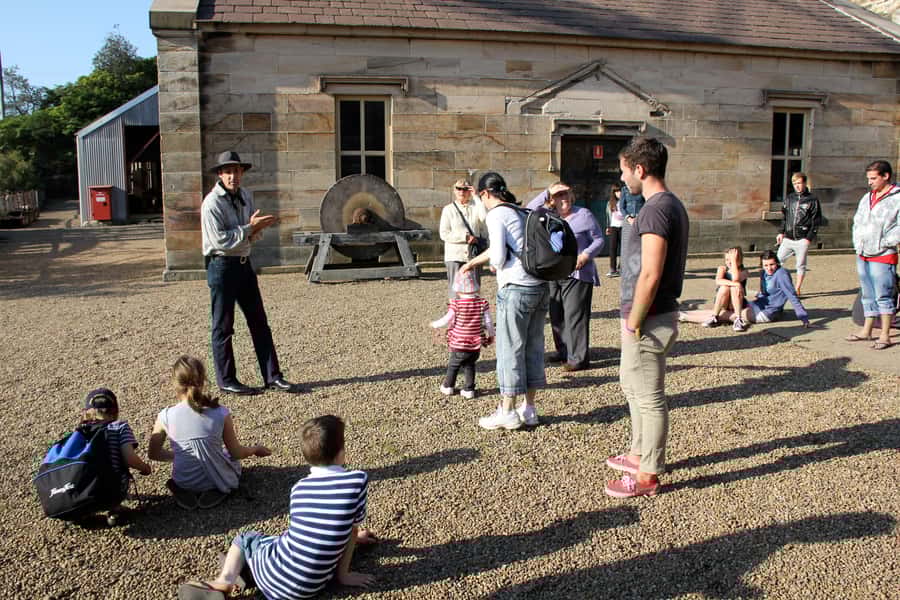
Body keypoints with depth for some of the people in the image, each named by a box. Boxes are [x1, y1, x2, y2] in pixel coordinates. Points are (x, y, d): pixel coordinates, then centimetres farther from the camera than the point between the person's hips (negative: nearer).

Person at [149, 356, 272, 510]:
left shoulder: (165, 416, -14)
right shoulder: (221, 413, -16)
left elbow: (153, 454, 1)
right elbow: (236, 453, -5)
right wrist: (255, 449, 17)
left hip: (184, 483, 2)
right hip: (218, 480, -1)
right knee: (234, 461, 33)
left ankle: (185, 492, 7)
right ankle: (217, 490, 3)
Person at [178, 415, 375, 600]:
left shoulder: (299, 488, 3)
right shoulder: (358, 480, -9)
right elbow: (352, 529, -1)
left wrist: (352, 537, 33)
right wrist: (343, 575, 11)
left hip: (275, 578, 0)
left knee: (244, 538, 30)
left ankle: (225, 581, 2)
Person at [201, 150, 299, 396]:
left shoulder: (246, 196, 9)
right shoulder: (212, 203, -14)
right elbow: (221, 241, -20)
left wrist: (257, 228, -6)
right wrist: (250, 228, -17)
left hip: (244, 263, 8)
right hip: (222, 266, -8)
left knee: (259, 322, 8)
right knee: (223, 326, 2)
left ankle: (272, 377, 14)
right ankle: (226, 380, 13)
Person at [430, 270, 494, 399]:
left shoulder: (456, 304, -16)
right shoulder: (482, 303, -7)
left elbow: (446, 320, -8)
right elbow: (488, 322, -3)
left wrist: (434, 324, 11)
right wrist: (490, 335, 15)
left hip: (458, 345, -2)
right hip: (475, 346, 2)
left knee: (453, 365, 16)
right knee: (469, 366, 18)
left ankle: (448, 387, 31)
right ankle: (468, 390, 17)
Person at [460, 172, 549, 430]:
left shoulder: (496, 215, -6)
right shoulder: (521, 212, 19)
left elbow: (498, 255, -15)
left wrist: (495, 265, 9)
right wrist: (473, 262, 41)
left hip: (516, 288, -8)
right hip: (541, 286, 8)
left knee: (509, 348, 1)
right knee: (534, 346, 12)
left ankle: (507, 412, 9)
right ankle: (529, 408, 21)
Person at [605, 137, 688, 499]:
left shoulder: (656, 210, -20)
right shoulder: (672, 205, 12)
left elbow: (650, 276, -25)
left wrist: (635, 322, -17)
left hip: (649, 320, -10)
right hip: (658, 314, 10)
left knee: (649, 398, 1)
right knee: (632, 384, 23)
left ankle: (648, 476, 13)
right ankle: (639, 454, 37)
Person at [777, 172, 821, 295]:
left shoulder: (812, 200, -2)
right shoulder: (789, 198, 10)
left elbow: (816, 221, -4)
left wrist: (809, 238, -10)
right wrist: (781, 232, 9)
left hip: (802, 239, -4)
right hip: (787, 238, 4)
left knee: (801, 265, 4)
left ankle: (797, 290, 13)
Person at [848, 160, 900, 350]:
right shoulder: (866, 197, 13)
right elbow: (857, 222, 21)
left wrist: (882, 243, -14)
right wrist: (857, 244, 9)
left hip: (883, 257, -7)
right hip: (862, 256, 7)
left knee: (883, 296, -4)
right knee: (868, 296, 15)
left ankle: (885, 336, 1)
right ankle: (866, 331, 24)